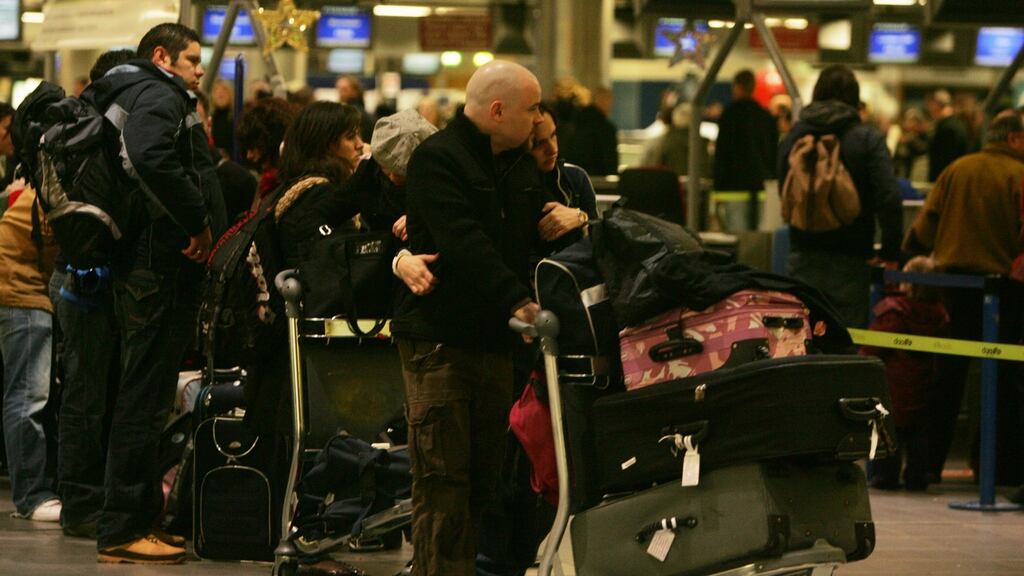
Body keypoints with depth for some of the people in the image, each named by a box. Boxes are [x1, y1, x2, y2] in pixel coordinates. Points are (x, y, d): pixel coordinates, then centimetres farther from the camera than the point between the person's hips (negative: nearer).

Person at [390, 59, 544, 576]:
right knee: (442, 479, -7)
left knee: (485, 475, 8)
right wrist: (517, 300, -30)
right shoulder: (436, 160, -9)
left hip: (496, 340, 7)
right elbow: (464, 243, -22)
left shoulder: (521, 163, 17)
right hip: (439, 339, -7)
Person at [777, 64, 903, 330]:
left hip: (804, 255, 3)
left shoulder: (793, 138, 7)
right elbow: (889, 198, -14)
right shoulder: (868, 140, -6)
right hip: (851, 257, -3)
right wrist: (891, 251, -7)